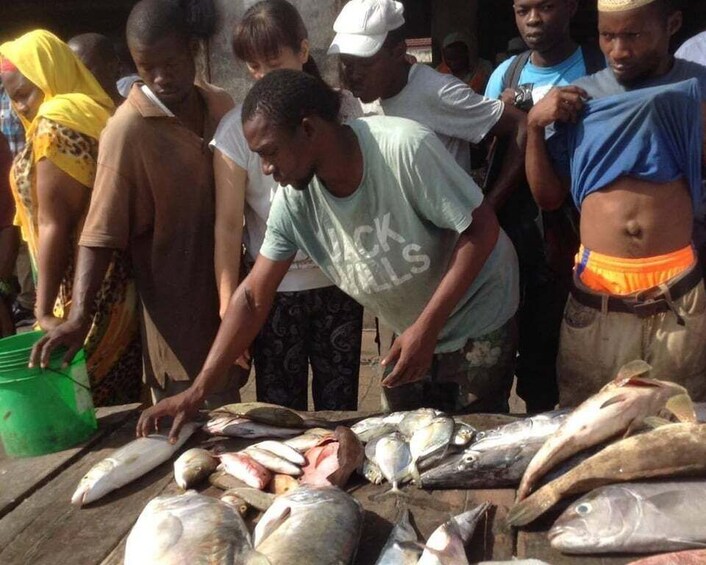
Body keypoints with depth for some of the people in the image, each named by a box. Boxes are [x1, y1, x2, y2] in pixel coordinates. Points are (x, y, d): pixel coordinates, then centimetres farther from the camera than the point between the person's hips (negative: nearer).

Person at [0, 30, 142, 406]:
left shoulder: (55, 123, -13)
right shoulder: (93, 111, 12)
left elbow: (55, 226, -17)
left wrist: (43, 310, -14)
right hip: (119, 285, 9)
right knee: (123, 398, 15)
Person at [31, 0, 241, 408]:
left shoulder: (221, 104, 3)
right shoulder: (127, 130, -16)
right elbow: (101, 232, -16)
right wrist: (80, 316, -26)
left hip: (230, 292, 6)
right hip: (175, 304, -5)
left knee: (228, 413, 17)